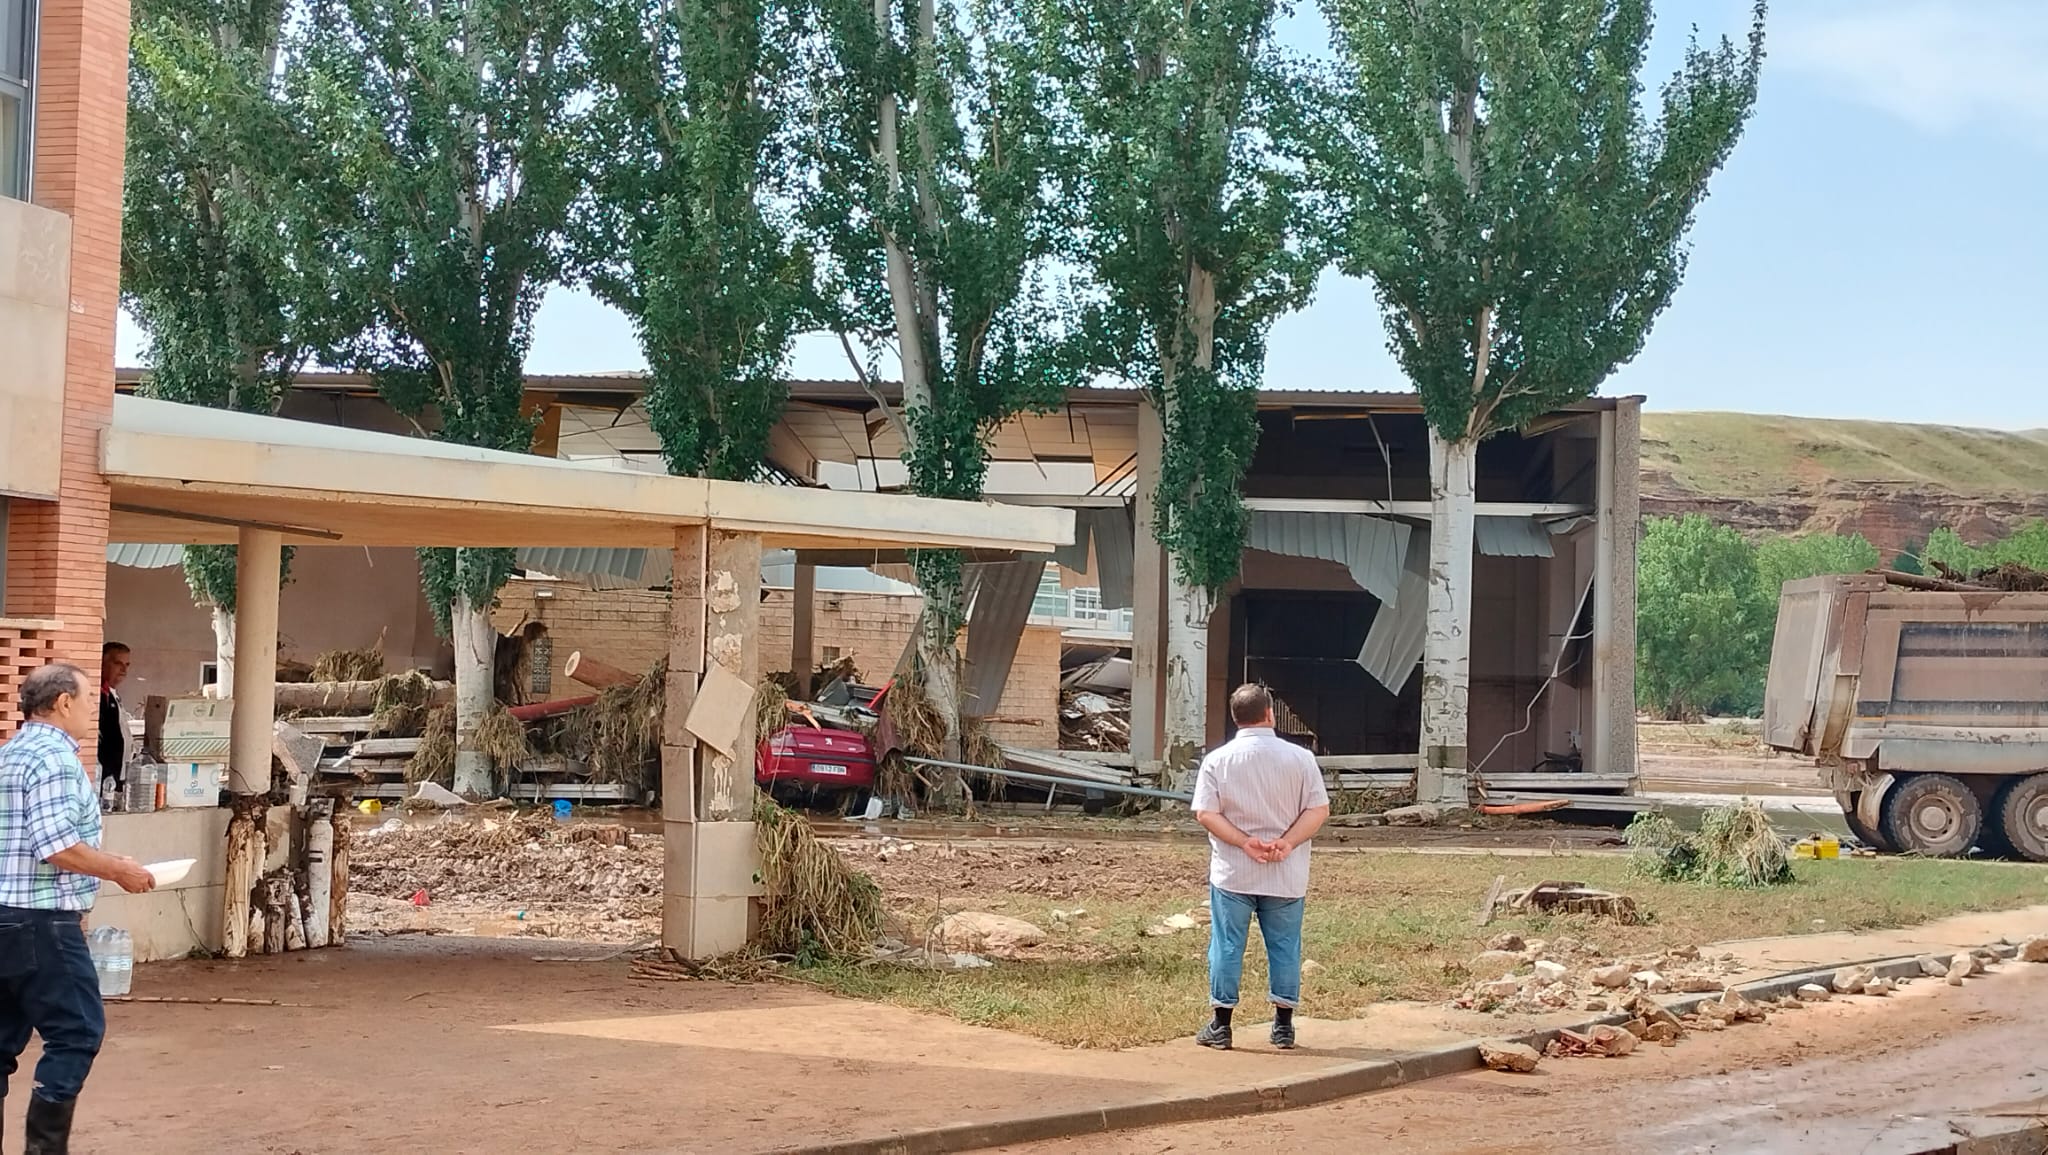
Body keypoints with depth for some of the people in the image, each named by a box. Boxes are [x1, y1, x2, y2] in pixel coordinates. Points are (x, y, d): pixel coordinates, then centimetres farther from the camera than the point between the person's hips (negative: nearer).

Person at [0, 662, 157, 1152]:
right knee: (77, 1031, -3)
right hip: (40, 921, -10)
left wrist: (102, 862, 21)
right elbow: (57, 846, -22)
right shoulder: (54, 757, -14)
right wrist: (119, 870, -10)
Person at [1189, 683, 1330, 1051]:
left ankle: (1221, 1026, 10)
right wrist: (1288, 842, -13)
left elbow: (1205, 813, -10)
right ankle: (1284, 1027, 16)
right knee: (1284, 947, 11)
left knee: (1227, 946, 7)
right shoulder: (1300, 758, -2)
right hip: (1286, 876, 1)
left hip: (1232, 873, -1)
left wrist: (1246, 842, -13)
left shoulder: (1217, 760, -3)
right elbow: (1319, 809, -7)